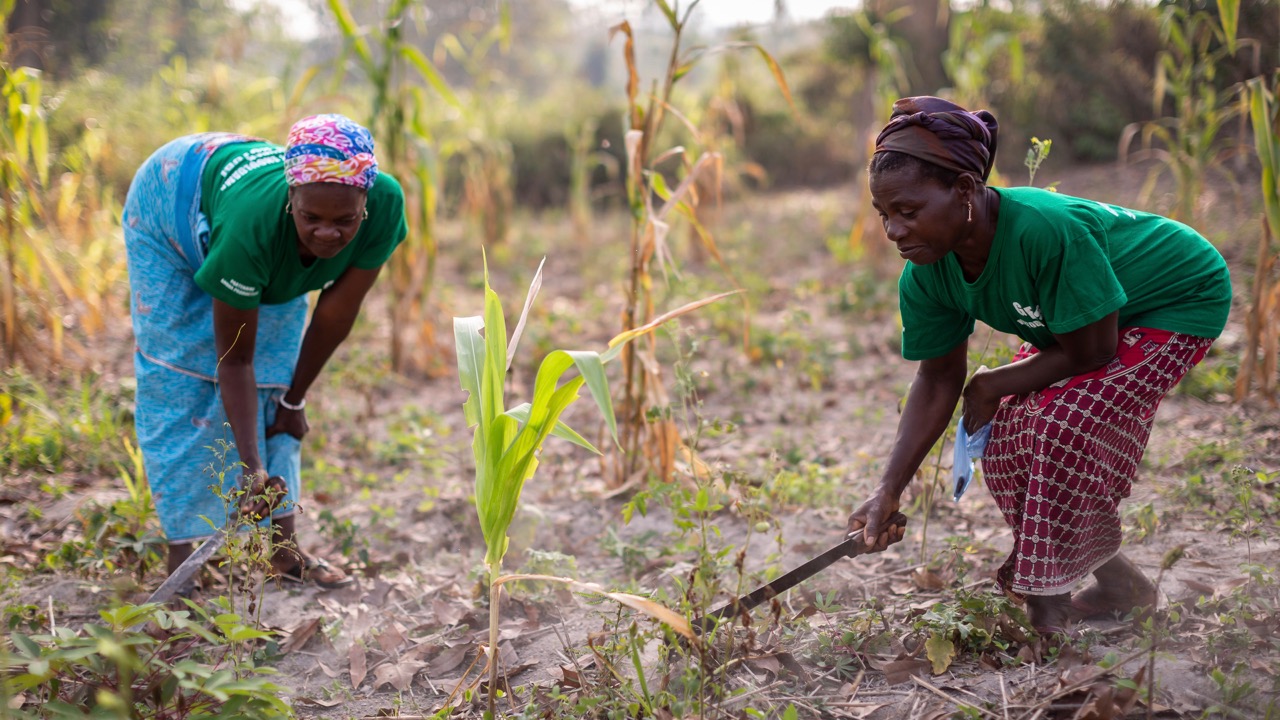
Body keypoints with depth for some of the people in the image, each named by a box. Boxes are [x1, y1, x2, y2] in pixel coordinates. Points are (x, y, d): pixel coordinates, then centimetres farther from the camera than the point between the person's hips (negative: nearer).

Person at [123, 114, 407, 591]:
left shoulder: (386, 206, -37)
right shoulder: (253, 223, -47)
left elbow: (337, 312, -20)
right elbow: (234, 358, -35)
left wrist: (295, 400, -9)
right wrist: (251, 467, -38)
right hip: (172, 202, -4)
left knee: (274, 373, 1)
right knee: (180, 380, -9)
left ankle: (282, 546, 6)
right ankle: (182, 554, -4)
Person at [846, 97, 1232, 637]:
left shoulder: (1046, 231, -41)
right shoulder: (926, 276, -18)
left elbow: (1089, 353, -30)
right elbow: (938, 381, -7)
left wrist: (993, 386, -17)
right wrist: (888, 492, -13)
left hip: (1179, 302, -7)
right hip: (1082, 318, 7)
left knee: (1069, 422, -24)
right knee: (1010, 435, -5)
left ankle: (1049, 603, -8)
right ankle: (1118, 584, 15)